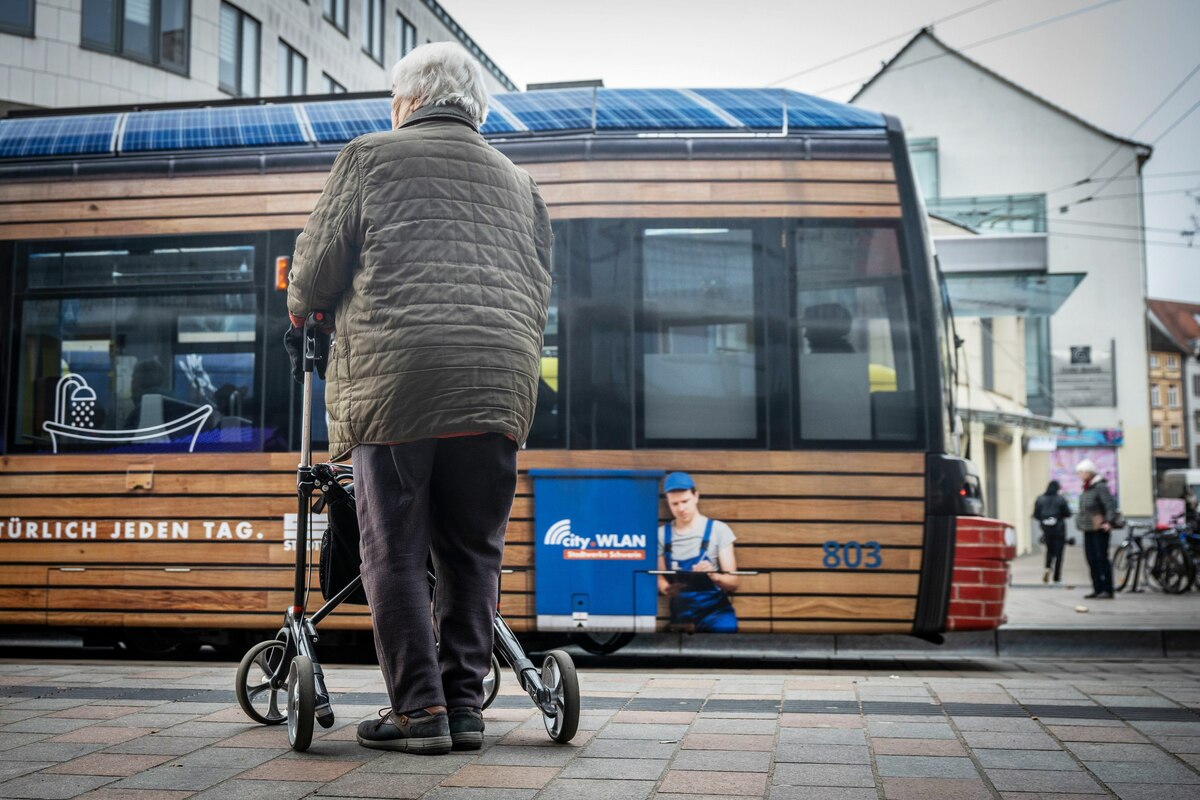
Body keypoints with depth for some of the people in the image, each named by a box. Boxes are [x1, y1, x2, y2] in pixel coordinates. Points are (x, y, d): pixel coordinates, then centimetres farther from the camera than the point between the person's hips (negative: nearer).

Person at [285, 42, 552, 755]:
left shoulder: (370, 155, 13)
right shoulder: (517, 180, 26)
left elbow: (319, 265, 9)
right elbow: (541, 291, 23)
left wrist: (301, 312, 29)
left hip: (395, 374, -3)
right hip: (499, 383, 4)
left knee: (396, 552, 3)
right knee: (474, 553, 10)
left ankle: (418, 710, 2)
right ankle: (465, 706, 10)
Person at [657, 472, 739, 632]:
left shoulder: (718, 529, -3)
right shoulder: (662, 534, 5)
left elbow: (733, 583, -4)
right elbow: (660, 577, 12)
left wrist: (714, 575, -25)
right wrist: (667, 589, -11)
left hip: (715, 609, -2)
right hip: (681, 613, 2)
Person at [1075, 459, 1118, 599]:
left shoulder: (1100, 487, -11)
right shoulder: (1086, 488, 16)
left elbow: (1110, 505, -19)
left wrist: (1109, 522, -28)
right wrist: (1080, 521, 17)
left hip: (1099, 529, -9)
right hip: (1088, 530, 9)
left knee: (1102, 558, -8)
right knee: (1092, 560, 8)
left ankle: (1107, 590, -6)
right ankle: (1097, 589, 13)